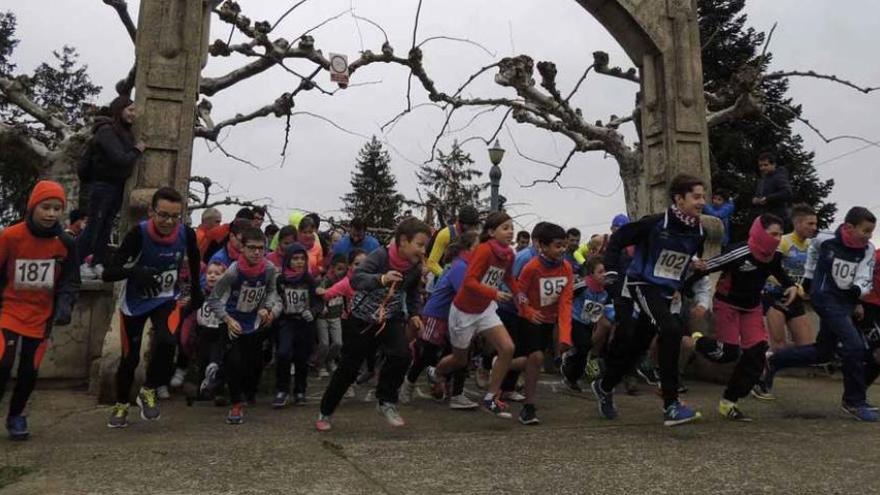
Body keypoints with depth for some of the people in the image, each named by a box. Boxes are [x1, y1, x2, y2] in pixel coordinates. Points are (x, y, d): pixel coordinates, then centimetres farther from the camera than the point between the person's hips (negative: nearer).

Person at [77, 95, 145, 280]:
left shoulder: (124, 131, 14)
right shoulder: (107, 131, -14)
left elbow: (127, 158, 12)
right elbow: (120, 159, -22)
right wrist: (137, 151, -10)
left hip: (117, 185, 8)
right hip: (102, 184, -8)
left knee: (106, 226, 10)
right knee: (94, 224, -3)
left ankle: (98, 264, 15)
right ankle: (77, 264, 6)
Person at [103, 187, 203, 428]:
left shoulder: (186, 234, -19)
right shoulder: (138, 234, -28)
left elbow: (194, 259, 5)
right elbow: (108, 273, -29)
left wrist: (196, 291, 11)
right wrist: (134, 272, -49)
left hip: (166, 299, 1)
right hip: (134, 302, -1)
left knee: (166, 342, -24)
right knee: (130, 356, 7)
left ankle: (148, 391, 5)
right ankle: (121, 405, 35)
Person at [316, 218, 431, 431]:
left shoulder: (415, 267, -6)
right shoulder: (381, 255, -23)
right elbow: (355, 279, -38)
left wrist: (414, 313, 2)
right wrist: (381, 279, -53)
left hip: (391, 319, 4)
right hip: (361, 318, -3)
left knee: (402, 355, -23)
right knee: (348, 368, 4)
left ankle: (386, 402, 0)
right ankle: (325, 412, 25)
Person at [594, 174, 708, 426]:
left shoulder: (698, 232, -1)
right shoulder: (654, 224, -18)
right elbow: (617, 240, -10)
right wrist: (612, 274, -16)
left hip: (667, 293, 6)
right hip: (642, 286, -6)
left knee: (637, 346, 13)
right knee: (672, 330, -27)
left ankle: (604, 386, 38)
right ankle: (671, 406, -20)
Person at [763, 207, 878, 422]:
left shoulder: (868, 250, -2)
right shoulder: (826, 239, -10)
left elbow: (865, 279, -8)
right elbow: (813, 249, 13)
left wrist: (858, 290, -32)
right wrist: (808, 279, 17)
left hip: (847, 303, 5)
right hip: (826, 299, -5)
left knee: (822, 352, 13)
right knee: (854, 346, -16)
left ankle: (775, 362, 32)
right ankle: (854, 401, 1)